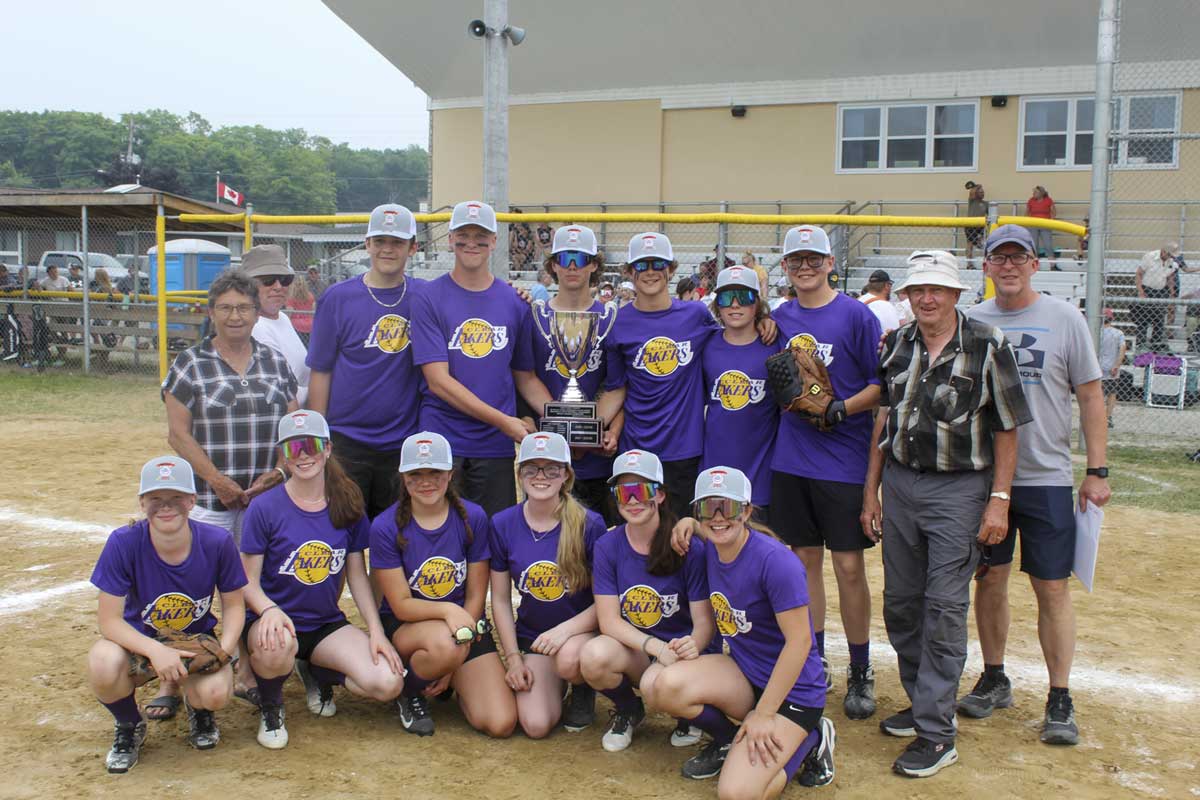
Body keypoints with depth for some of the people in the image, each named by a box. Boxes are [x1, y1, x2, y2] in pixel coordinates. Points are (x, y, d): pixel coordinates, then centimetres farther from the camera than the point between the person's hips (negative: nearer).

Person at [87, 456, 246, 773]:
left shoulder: (218, 542, -19)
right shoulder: (123, 543, -22)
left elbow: (233, 605, -5)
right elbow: (109, 620, -19)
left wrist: (224, 650, -24)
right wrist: (156, 650, -36)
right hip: (139, 640, 0)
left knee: (216, 693, -31)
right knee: (104, 663, -34)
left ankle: (198, 709, 12)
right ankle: (129, 727, 1)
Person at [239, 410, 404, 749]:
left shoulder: (347, 505, 2)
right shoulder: (264, 508, -8)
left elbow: (357, 575, 7)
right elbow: (248, 582, -6)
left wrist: (376, 631, -3)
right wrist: (270, 610, -28)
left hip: (327, 624, 3)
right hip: (277, 619, -3)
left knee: (388, 683, -19)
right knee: (277, 644, -41)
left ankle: (318, 672, 16)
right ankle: (270, 708, -3)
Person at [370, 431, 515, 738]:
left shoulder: (473, 518, -7)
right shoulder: (385, 527, -11)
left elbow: (476, 596, -4)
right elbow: (401, 605, -11)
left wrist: (453, 663, -10)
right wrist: (447, 610, -30)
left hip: (466, 624, 3)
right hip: (405, 627, -2)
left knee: (501, 724, -14)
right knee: (444, 643, -40)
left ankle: (450, 683, 19)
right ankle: (409, 695, -3)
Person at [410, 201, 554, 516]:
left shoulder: (515, 302, 8)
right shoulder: (430, 298, -2)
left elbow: (525, 377, 13)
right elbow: (438, 381, -10)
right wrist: (504, 421, -17)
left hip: (497, 446, 3)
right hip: (442, 443, -3)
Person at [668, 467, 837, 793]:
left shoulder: (777, 561, -23)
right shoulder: (709, 549, -2)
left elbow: (799, 640, -22)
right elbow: (710, 532, 25)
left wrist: (763, 714, -20)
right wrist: (688, 524, 0)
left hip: (791, 689, -6)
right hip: (742, 674, 7)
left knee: (737, 792, -20)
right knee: (669, 684, -22)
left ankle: (809, 741, 8)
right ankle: (728, 741, 8)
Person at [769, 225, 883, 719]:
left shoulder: (856, 315, -5)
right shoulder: (778, 319, 9)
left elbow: (882, 385, -6)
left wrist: (839, 410, -17)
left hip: (845, 460, -4)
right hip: (790, 459, 4)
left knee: (849, 567, 0)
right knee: (805, 560, 11)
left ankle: (860, 673, 15)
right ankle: (815, 665, 24)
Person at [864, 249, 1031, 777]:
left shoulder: (988, 346, -8)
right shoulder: (895, 345, 6)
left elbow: (1006, 431, -5)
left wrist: (998, 500, -10)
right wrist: (871, 491, 10)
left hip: (960, 488, -5)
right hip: (899, 483, 5)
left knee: (944, 609, -5)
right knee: (900, 604, 12)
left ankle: (936, 733, 3)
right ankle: (922, 702, 30)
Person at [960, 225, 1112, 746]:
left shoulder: (1064, 319, -1)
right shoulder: (971, 322, 5)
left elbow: (1090, 398, 0)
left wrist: (1097, 472, -4)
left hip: (1046, 477, -2)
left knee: (1052, 587, 1)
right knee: (989, 580, 10)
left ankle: (1060, 699, 12)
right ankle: (994, 681, 26)